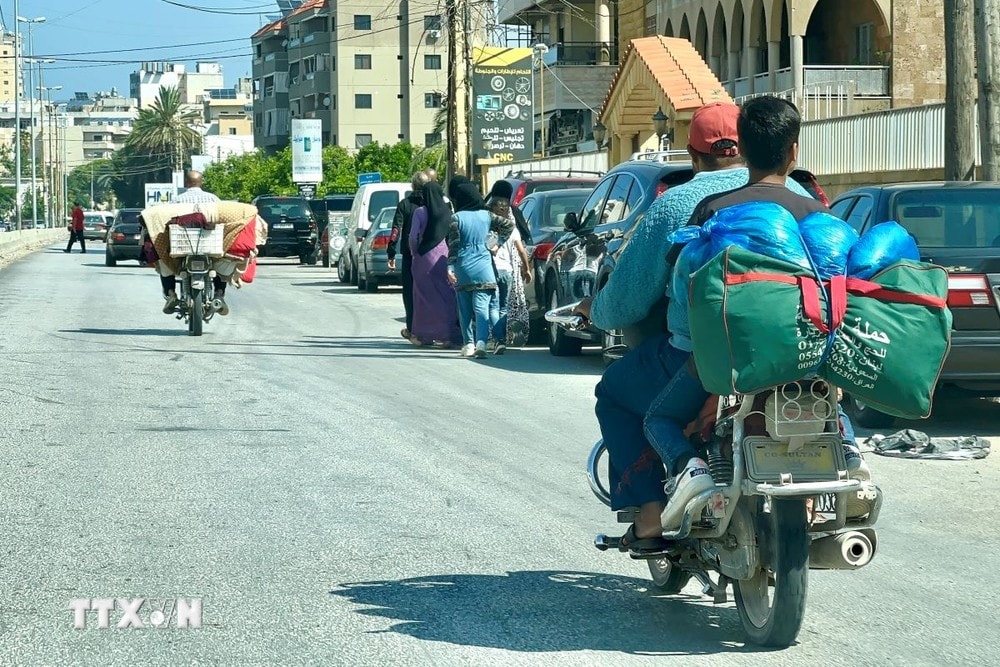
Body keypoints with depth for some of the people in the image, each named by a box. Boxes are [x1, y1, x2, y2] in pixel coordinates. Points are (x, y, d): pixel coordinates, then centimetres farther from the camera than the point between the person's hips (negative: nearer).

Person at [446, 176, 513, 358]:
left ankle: (469, 344, 14)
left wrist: (450, 267, -4)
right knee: (482, 307, -6)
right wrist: (499, 242, 18)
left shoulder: (456, 218, -5)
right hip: (483, 268, 1)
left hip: (463, 268, -1)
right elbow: (509, 225, 10)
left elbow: (453, 245, -7)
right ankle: (481, 343, -21)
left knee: (465, 309, 11)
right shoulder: (486, 216, 4)